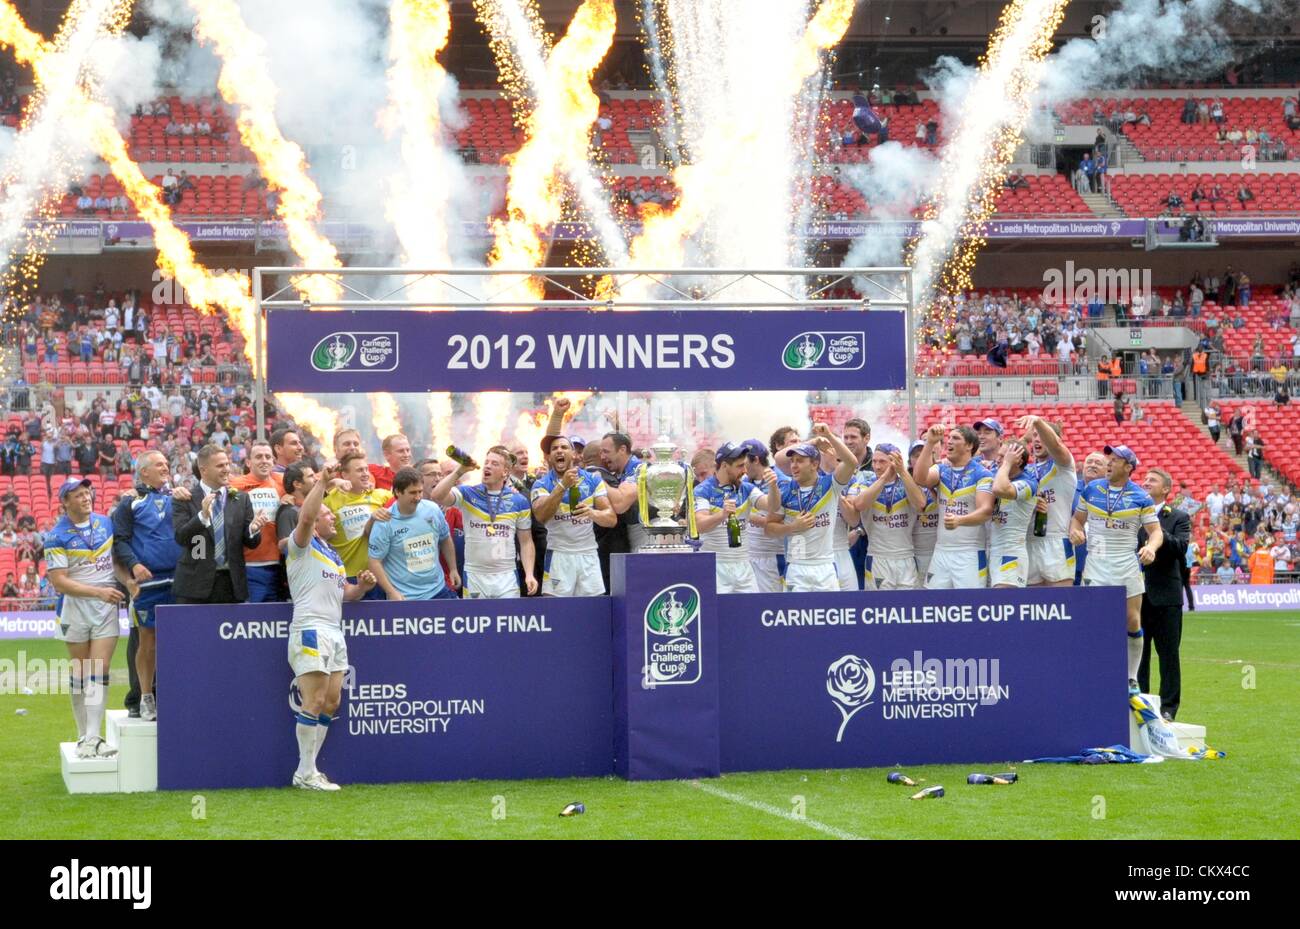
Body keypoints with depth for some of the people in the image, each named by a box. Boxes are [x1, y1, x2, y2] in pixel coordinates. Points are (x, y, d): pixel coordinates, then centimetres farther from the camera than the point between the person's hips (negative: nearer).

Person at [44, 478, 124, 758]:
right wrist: (99, 591, -20)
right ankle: (83, 736, 15)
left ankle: (92, 739, -12)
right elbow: (59, 581, -14)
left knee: (99, 673, -6)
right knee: (80, 673, 5)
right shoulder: (57, 537, -8)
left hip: (107, 608, 2)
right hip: (75, 607, -2)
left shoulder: (106, 523, 6)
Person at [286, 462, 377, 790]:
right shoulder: (303, 546, 1)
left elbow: (346, 592, 29)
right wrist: (322, 483, -20)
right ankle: (305, 773, -7)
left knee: (331, 703, 7)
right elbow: (305, 517, -20)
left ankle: (309, 769, 12)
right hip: (310, 629, -9)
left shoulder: (333, 555, 26)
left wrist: (362, 585, 8)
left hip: (334, 632, 9)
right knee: (314, 702, -11)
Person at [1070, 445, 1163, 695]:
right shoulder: (1091, 489, 6)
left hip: (1127, 564, -1)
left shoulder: (1141, 498, -2)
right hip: (1095, 562, 1)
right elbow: (1078, 518, 15)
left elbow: (1155, 530, -1)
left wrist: (1151, 547, -23)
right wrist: (1075, 530, -8)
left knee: (1133, 623, 0)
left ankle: (1131, 679, 14)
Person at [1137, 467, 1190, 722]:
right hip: (1137, 594, 3)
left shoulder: (1178, 518, 3)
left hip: (1165, 595, -3)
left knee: (1168, 653, 0)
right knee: (1137, 651, 7)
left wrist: (1158, 531, -21)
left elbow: (1180, 547, -13)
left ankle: (1168, 707, 5)